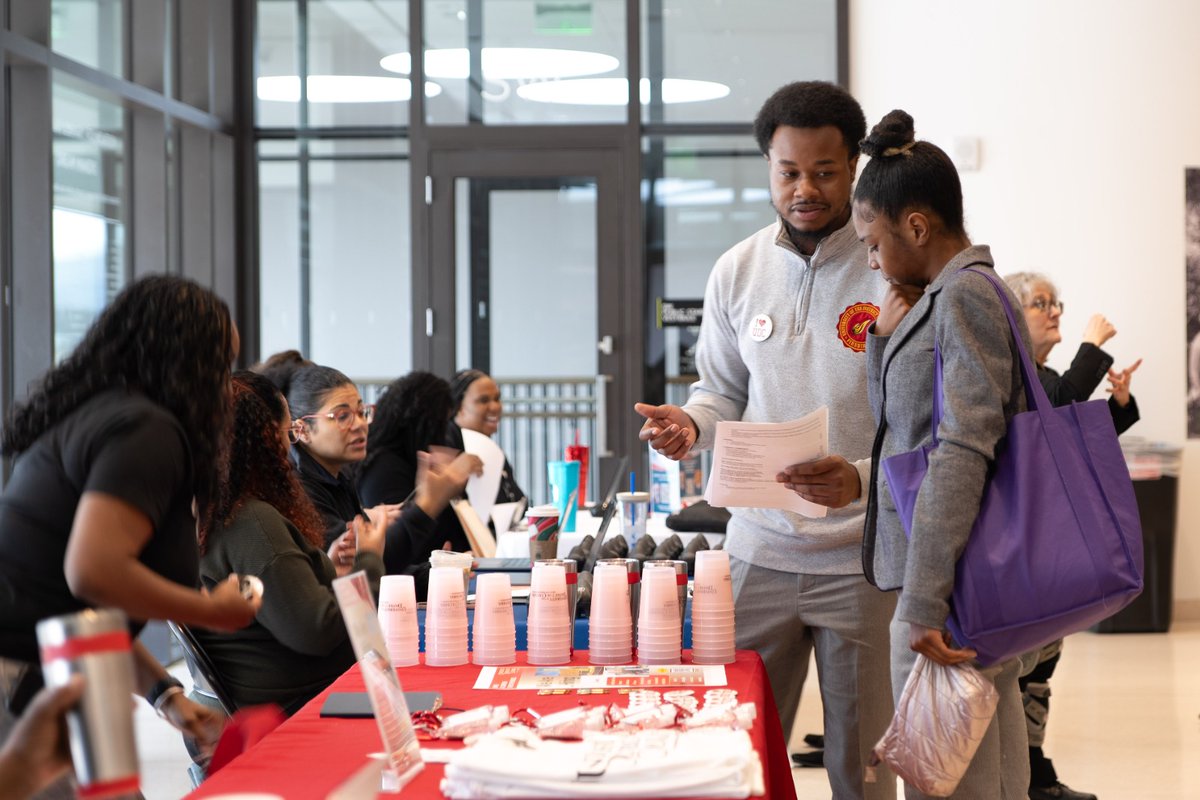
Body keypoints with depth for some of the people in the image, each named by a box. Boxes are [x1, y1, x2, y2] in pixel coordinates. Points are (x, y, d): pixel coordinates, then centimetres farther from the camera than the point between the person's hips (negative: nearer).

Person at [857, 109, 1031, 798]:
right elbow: (903, 429, 26)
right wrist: (887, 339, 12)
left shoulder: (965, 297, -13)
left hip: (954, 587, -10)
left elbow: (963, 451, -22)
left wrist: (925, 602, -25)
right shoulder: (937, 298, 16)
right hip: (980, 587, 10)